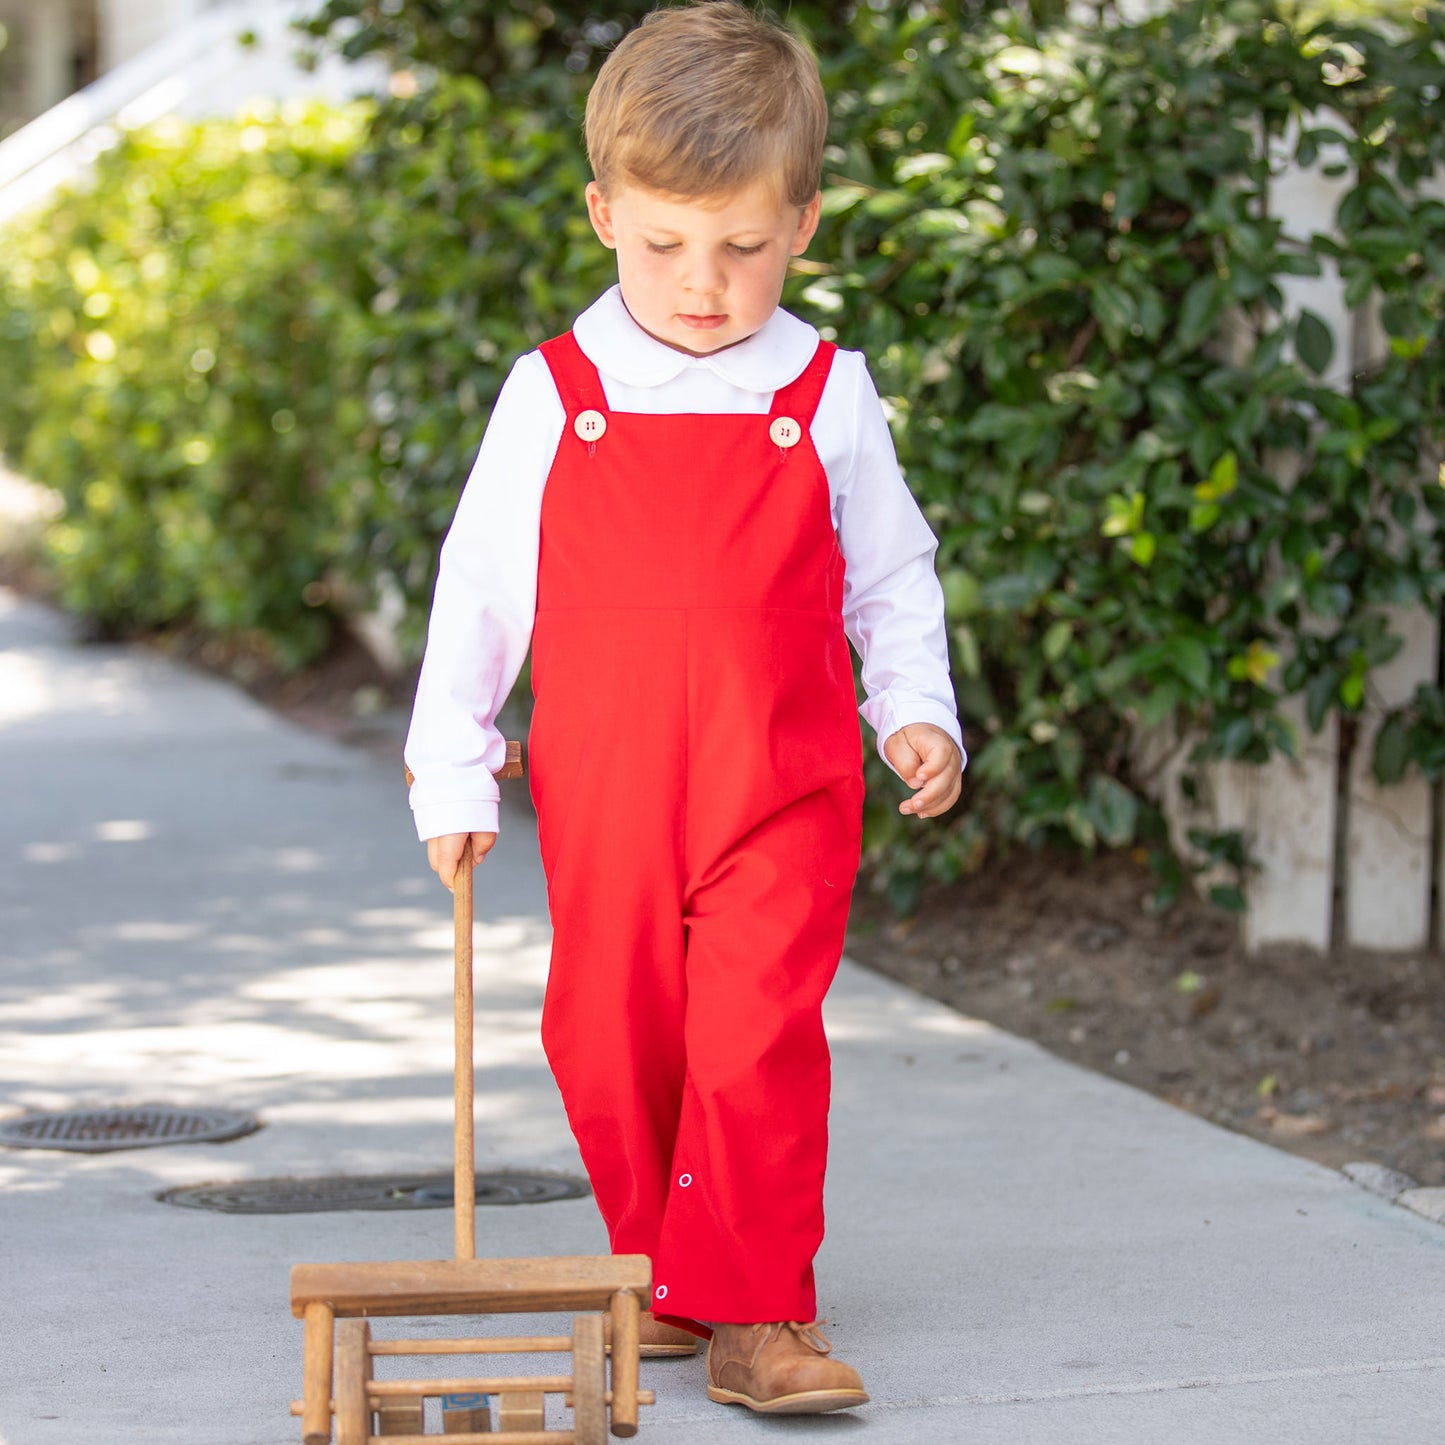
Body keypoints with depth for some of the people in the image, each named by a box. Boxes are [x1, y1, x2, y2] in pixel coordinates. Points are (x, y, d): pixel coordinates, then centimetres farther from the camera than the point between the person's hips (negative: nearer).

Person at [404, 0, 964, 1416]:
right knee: (612, 1045, 8)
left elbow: (891, 575, 12)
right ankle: (664, 1278, 25)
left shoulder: (826, 399, 1)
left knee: (758, 1039, -10)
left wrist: (914, 711, -2)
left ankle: (756, 1311, -4)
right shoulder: (550, 397, 1)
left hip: (781, 793, -2)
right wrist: (451, 769, 4)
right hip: (603, 792, 2)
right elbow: (478, 585, 6)